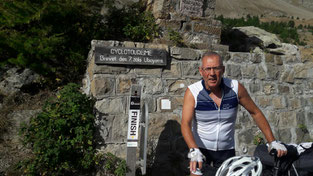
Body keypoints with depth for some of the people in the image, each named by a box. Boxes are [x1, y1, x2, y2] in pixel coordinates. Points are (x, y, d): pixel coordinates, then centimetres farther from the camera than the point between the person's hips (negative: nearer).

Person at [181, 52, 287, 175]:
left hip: (227, 150, 2)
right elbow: (185, 124, -22)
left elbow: (256, 113, 0)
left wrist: (272, 142, -2)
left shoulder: (235, 88, -11)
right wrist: (194, 151, -37)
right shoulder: (192, 92, -16)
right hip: (200, 148, -2)